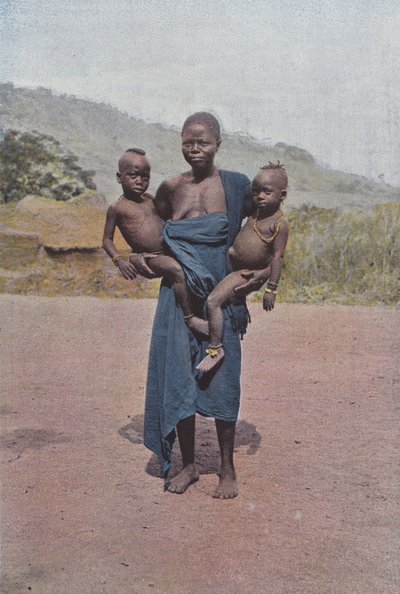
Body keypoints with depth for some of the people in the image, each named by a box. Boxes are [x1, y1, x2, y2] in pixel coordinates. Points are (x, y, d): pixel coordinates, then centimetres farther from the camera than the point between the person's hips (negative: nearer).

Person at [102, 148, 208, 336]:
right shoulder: (117, 208, -3)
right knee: (178, 270, -31)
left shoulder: (150, 199, 14)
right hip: (149, 259, -8)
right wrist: (119, 260, -16)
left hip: (169, 251, 8)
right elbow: (107, 240, -1)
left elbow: (164, 218, 32)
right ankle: (190, 318, -23)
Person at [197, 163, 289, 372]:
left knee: (213, 301, -18)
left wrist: (271, 288, -20)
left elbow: (277, 257, -20)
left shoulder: (279, 224, -20)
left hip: (248, 273, -9)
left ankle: (216, 348, -8)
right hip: (231, 259, 9)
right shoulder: (256, 210, 1)